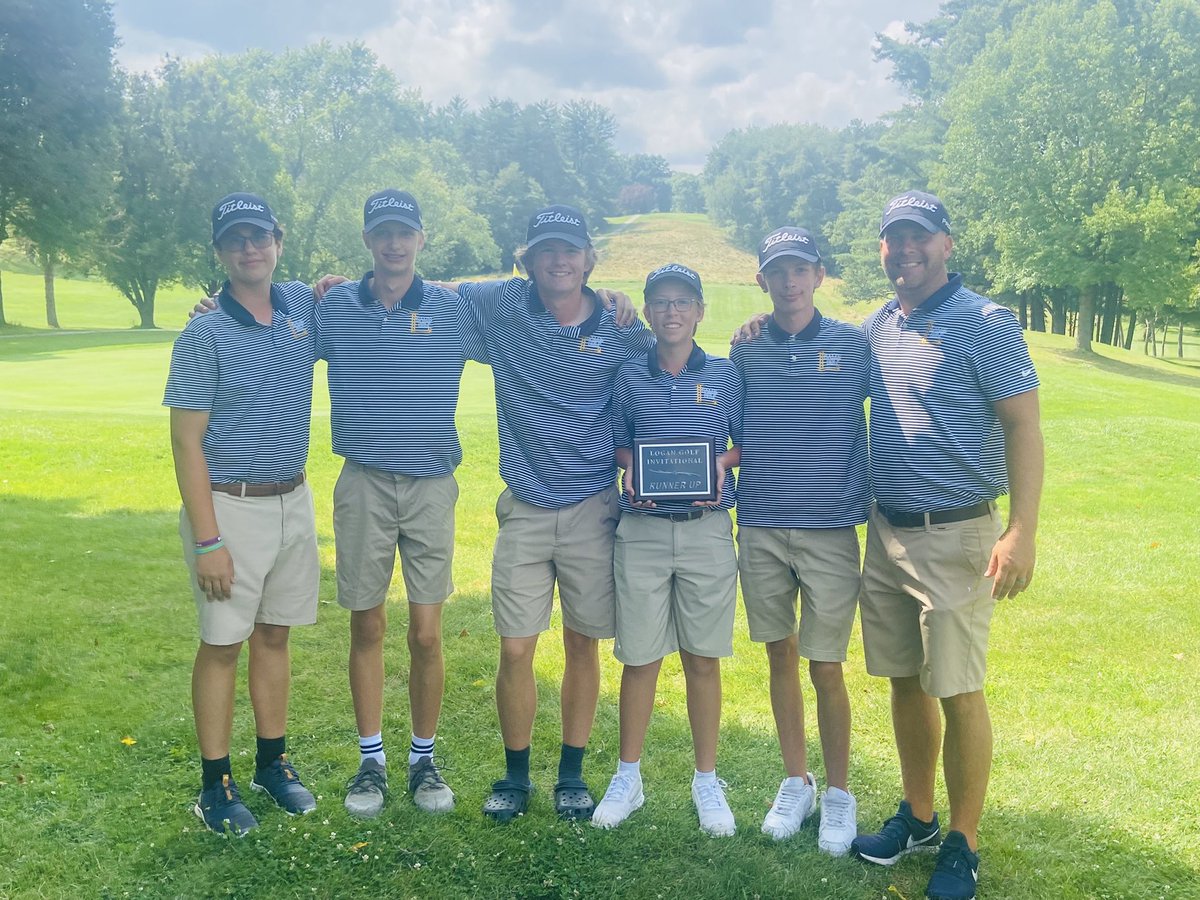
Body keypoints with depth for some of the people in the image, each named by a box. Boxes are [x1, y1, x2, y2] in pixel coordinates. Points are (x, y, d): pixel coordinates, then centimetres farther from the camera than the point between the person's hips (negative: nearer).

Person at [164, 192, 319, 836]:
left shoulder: (305, 307, 3)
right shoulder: (203, 336, -11)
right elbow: (186, 443, -12)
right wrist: (207, 541, -17)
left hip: (293, 500, 5)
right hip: (229, 506, -4)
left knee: (275, 635, 14)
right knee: (223, 643, 4)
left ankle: (273, 763, 28)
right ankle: (215, 782, 17)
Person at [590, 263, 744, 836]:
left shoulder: (724, 374, 6)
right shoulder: (629, 376, 7)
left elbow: (745, 442, 10)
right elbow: (619, 445, 13)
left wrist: (722, 463, -10)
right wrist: (631, 473, -7)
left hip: (707, 531, 0)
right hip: (641, 530, 1)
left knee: (703, 659, 7)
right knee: (639, 657, 6)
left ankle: (707, 781, 22)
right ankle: (628, 777, 22)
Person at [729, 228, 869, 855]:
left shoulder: (852, 344, 0)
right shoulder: (745, 350, 6)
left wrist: (870, 498, 0)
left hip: (830, 531, -2)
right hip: (760, 529, 3)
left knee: (826, 668, 2)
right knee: (780, 657, 13)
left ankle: (838, 793, 22)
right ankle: (796, 783, 30)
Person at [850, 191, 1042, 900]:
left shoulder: (984, 323, -7)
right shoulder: (875, 329, 10)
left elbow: (1024, 427, -11)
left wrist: (1022, 533, -20)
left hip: (957, 535, -6)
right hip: (887, 531, 6)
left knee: (958, 690, 0)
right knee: (905, 681, 14)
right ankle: (918, 817, 30)